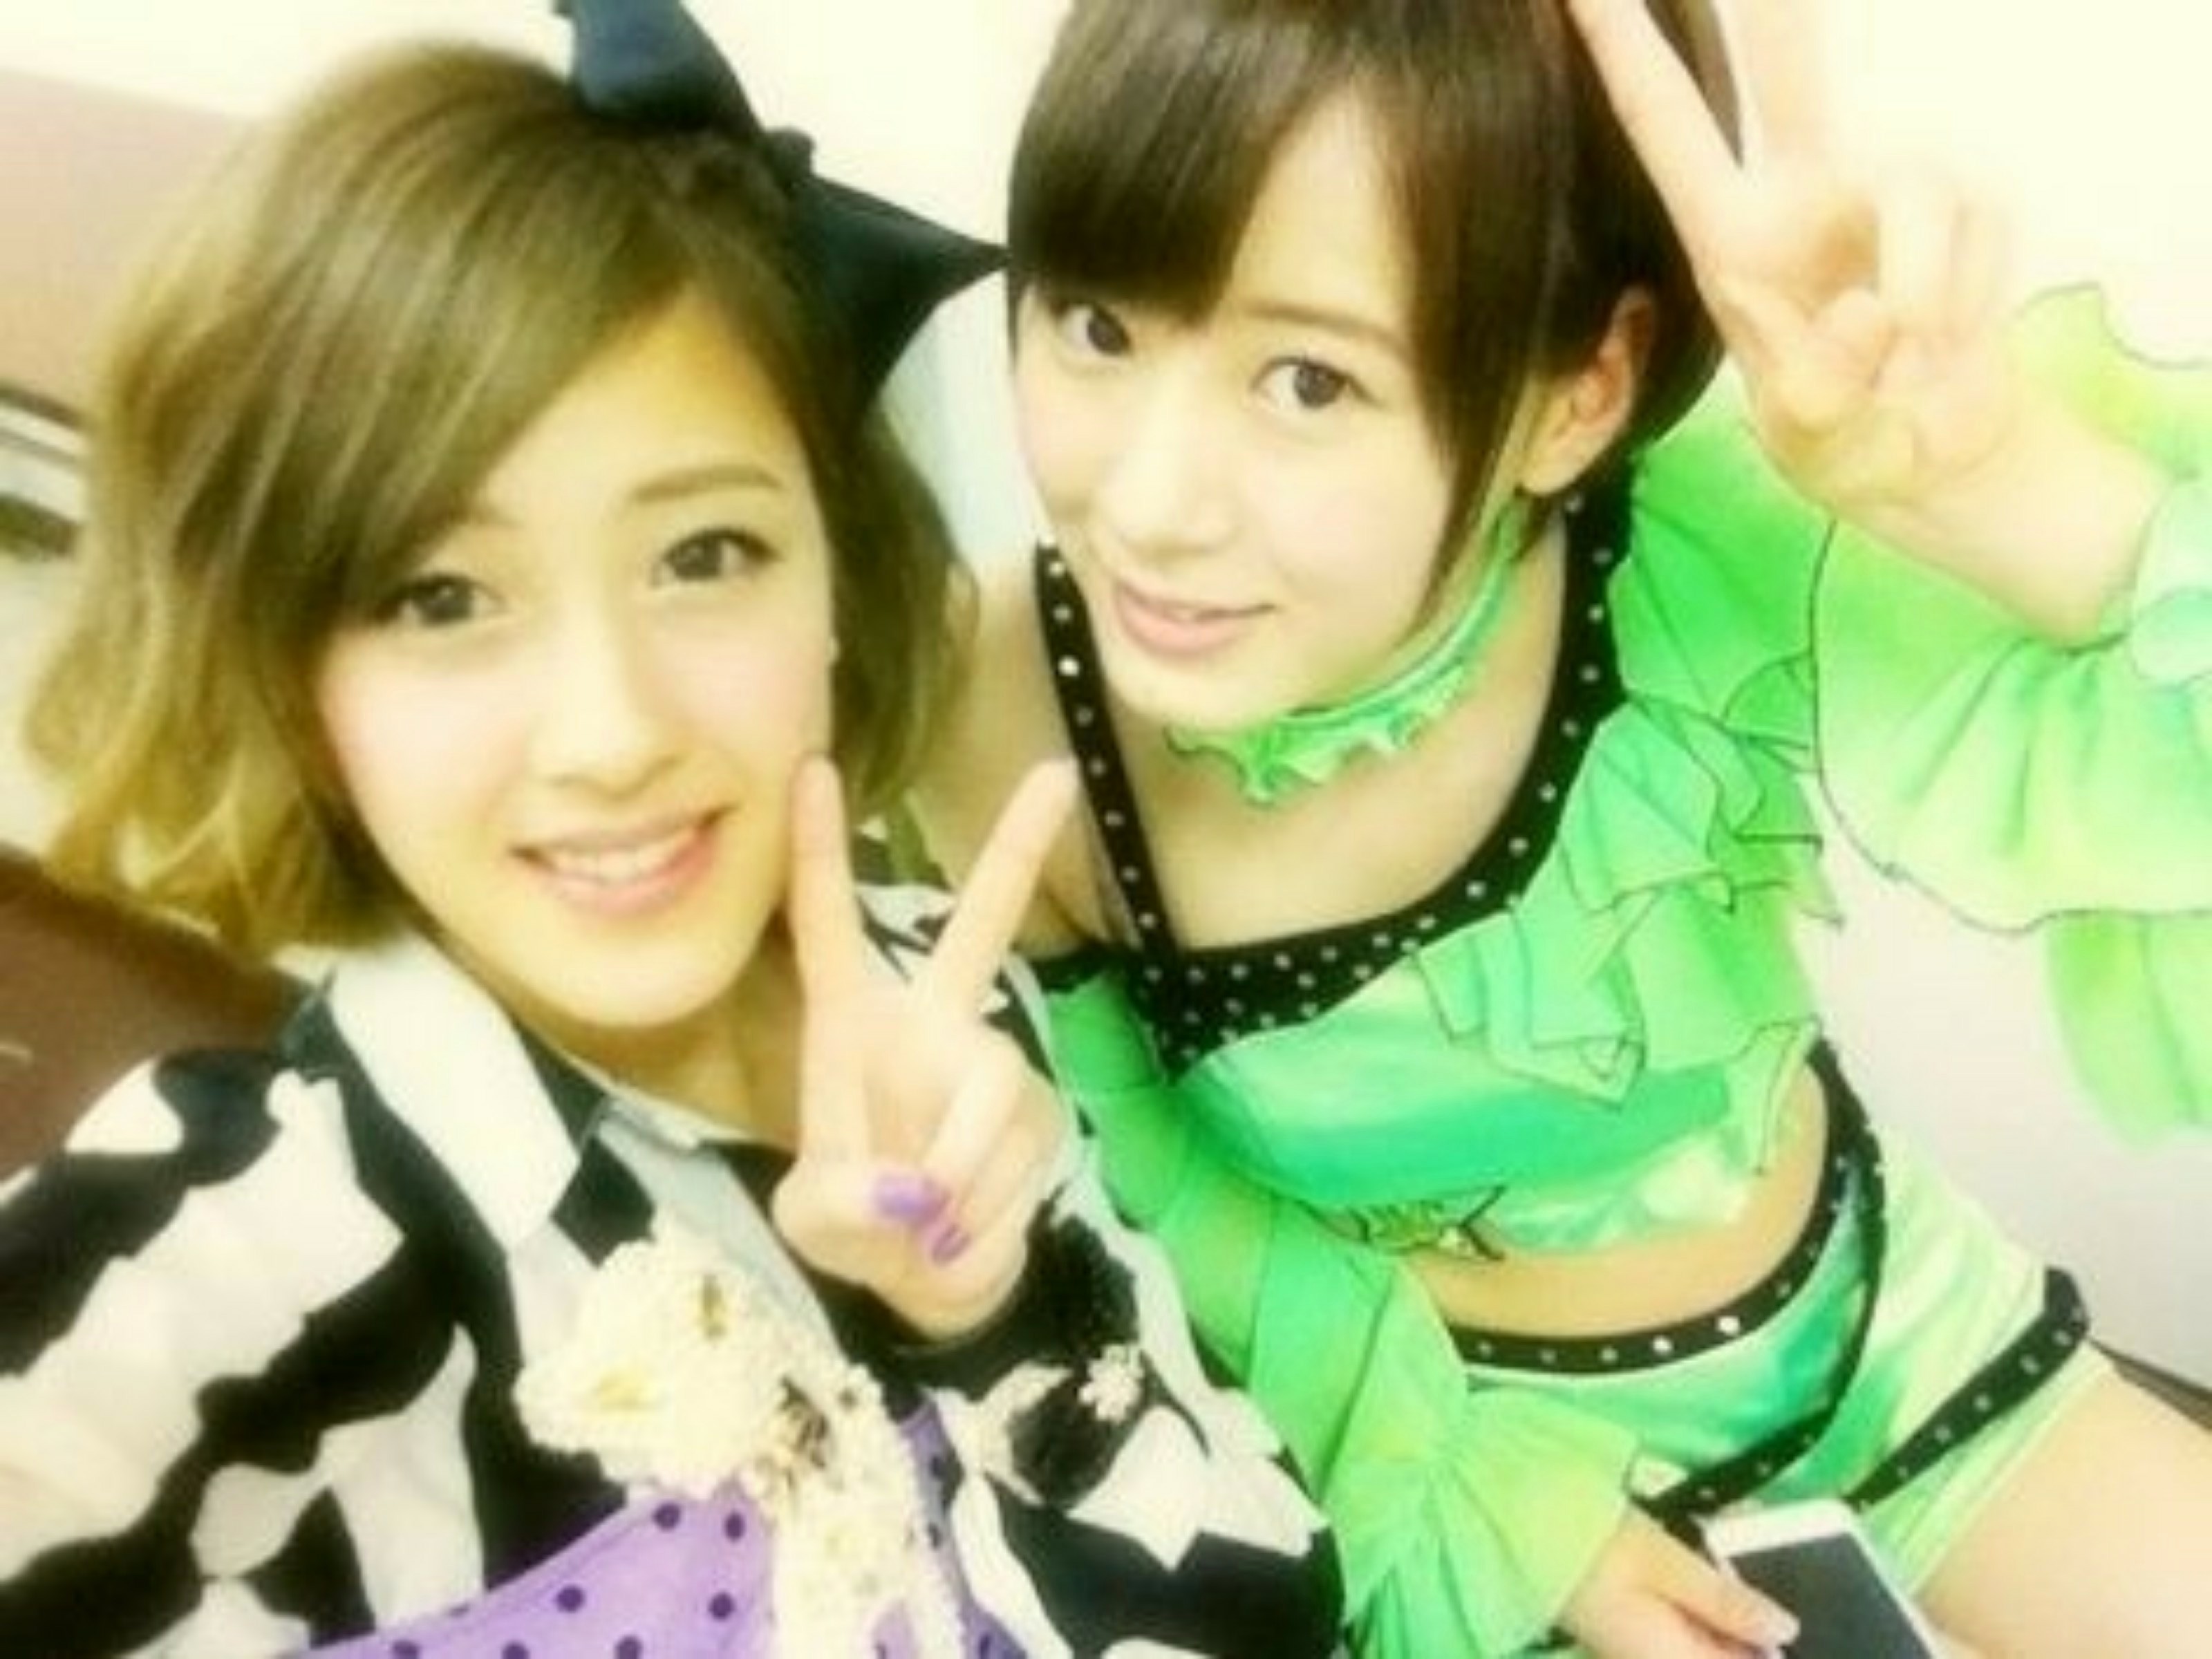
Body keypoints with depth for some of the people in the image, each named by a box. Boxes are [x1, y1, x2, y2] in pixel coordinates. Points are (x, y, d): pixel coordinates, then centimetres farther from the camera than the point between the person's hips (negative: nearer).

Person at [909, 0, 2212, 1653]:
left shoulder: (1707, 573, -30)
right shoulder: (998, 726, -25)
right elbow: (1134, 1176, -8)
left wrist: (1993, 477, -53)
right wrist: (1484, 1486, -9)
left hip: (1865, 1319, 1)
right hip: (1446, 1420, 0)